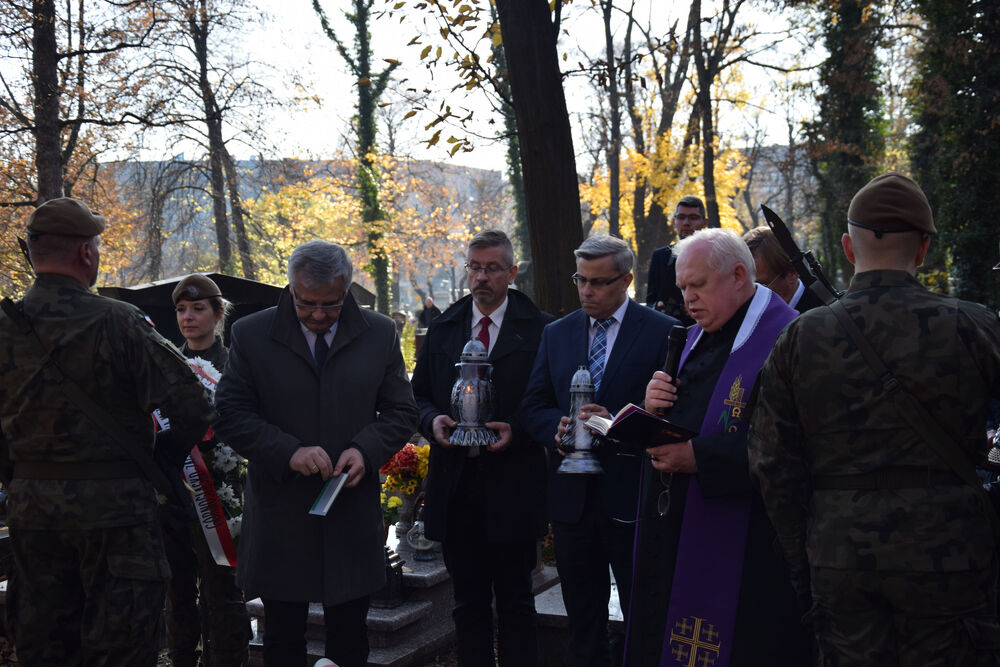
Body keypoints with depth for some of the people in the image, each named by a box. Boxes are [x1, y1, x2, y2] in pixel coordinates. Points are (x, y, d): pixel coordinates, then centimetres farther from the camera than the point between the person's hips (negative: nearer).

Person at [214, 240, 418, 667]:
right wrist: (289, 452, -19)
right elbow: (230, 417, -4)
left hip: (353, 515, 1)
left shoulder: (380, 335, 2)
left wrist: (366, 450, -12)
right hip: (280, 515, -1)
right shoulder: (250, 336, -2)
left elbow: (401, 412, 7)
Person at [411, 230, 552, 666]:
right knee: (468, 603, 13)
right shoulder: (442, 329, 10)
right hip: (455, 485, 4)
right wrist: (432, 420, -6)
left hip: (511, 486, -4)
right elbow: (418, 395, 15)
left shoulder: (540, 330, -3)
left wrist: (517, 430, -18)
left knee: (515, 603, 7)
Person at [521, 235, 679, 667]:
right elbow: (533, 406, 8)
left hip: (631, 496, -4)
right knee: (583, 623, 15)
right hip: (571, 497, 4)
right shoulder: (557, 333, 9)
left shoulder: (663, 333, -5)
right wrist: (558, 428, -12)